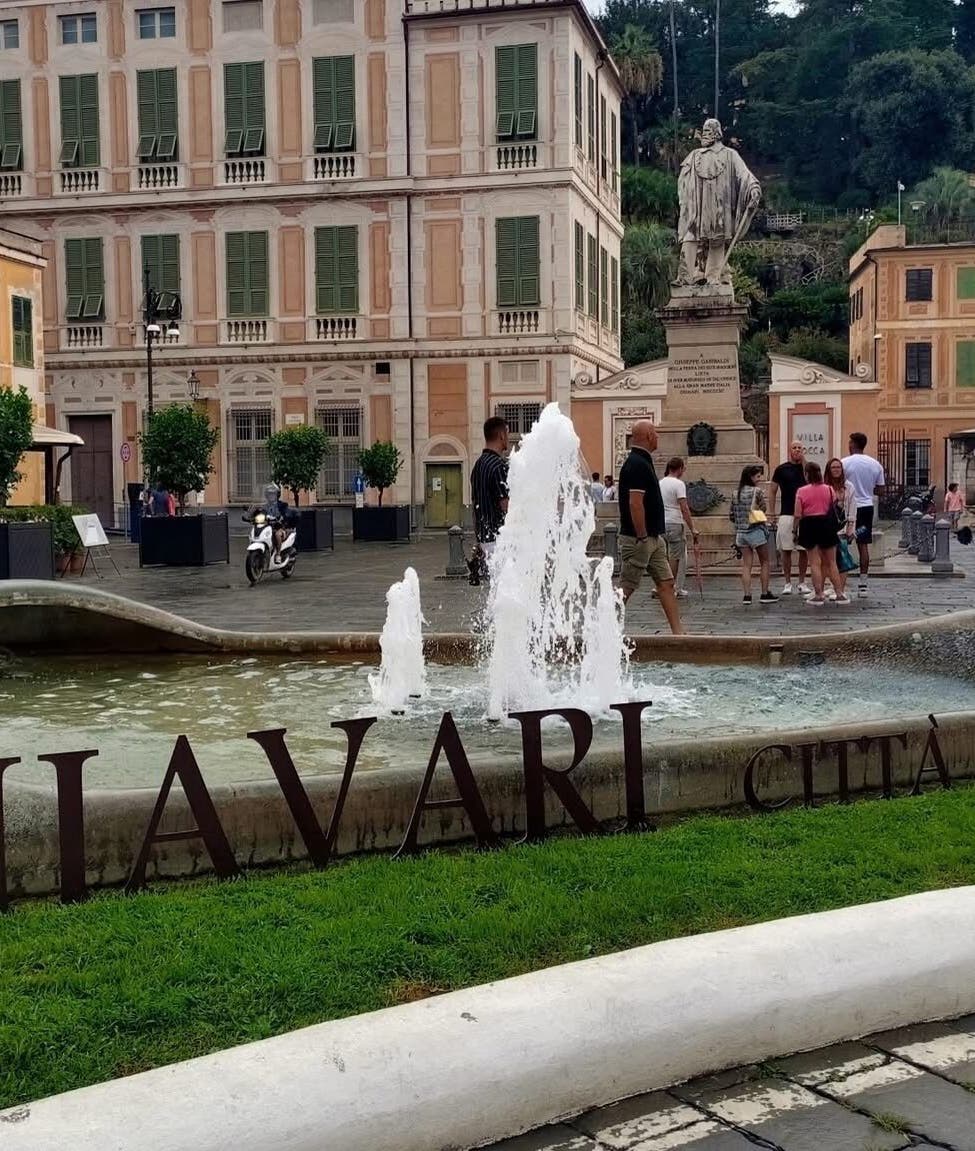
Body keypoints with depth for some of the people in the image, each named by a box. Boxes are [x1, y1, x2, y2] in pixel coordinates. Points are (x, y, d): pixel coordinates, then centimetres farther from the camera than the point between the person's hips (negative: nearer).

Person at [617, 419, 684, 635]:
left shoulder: (642, 462, 16)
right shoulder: (637, 465, -17)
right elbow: (635, 504, -24)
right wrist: (642, 537, -23)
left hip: (653, 538, 10)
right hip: (638, 538, -10)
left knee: (666, 583, 8)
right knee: (626, 587, -5)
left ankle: (678, 632, 10)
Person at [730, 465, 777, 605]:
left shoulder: (736, 494, 7)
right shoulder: (758, 491, -9)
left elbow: (732, 514, 9)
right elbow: (764, 509, -11)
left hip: (740, 532, 5)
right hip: (756, 531, -5)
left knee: (746, 565, 5)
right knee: (765, 563, 8)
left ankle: (746, 595, -1)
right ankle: (765, 594, 9)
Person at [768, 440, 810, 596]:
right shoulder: (781, 469, 5)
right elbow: (772, 491, 9)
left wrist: (803, 461, -10)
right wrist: (771, 513, 3)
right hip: (786, 515, -1)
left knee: (804, 550, 4)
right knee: (786, 550, 0)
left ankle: (802, 582, 13)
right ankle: (787, 583, 9)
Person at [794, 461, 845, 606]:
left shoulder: (801, 491, -6)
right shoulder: (828, 489, 0)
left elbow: (798, 515, -8)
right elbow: (833, 509, 0)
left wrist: (796, 531, 3)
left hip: (809, 525, -2)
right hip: (826, 525, 2)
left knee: (815, 563, 3)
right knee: (831, 562, 11)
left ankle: (818, 595, 3)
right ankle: (839, 594, 12)